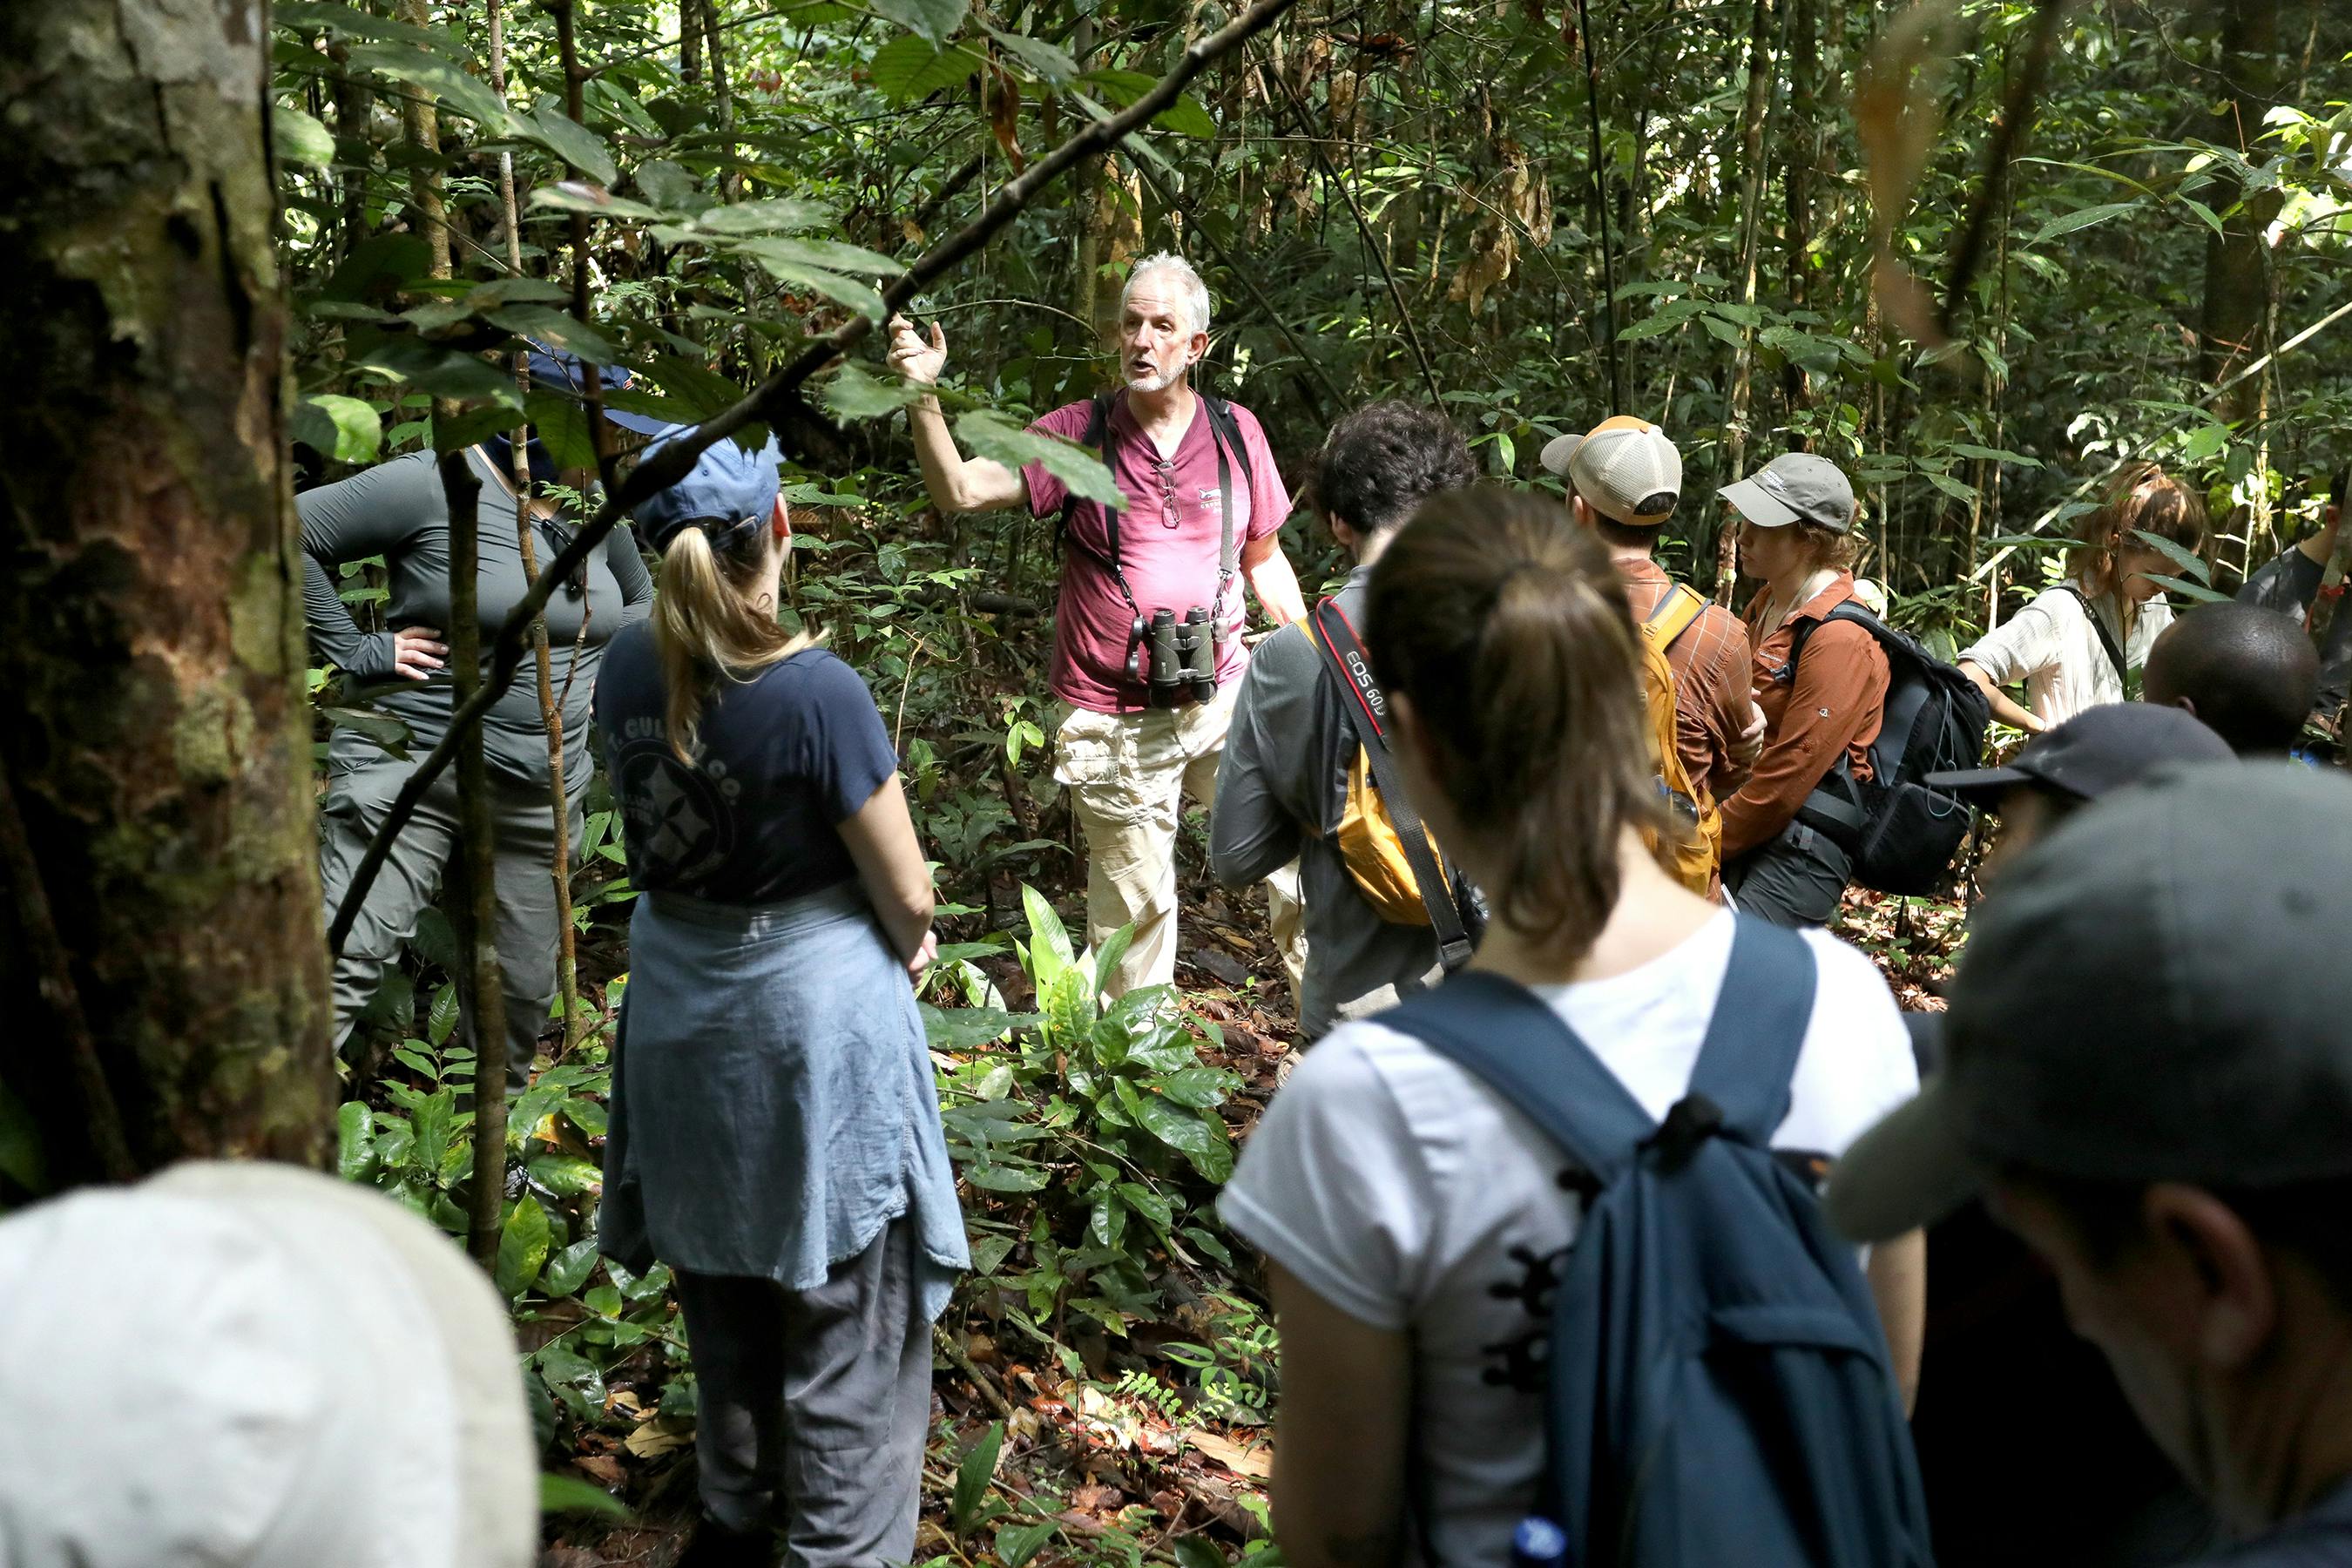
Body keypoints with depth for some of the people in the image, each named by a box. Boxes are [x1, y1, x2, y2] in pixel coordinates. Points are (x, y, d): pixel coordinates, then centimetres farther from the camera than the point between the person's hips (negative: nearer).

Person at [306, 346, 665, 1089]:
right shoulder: (434, 486, -11)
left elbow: (640, 601, 28)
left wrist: (600, 665, 10)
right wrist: (355, 653, -13)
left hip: (545, 793, 6)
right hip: (411, 763, -6)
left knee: (524, 990, 12)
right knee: (347, 962, -16)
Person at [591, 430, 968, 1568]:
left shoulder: (628, 675, -7)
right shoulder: (817, 693, -24)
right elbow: (907, 896, -16)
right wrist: (908, 947, 7)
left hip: (680, 1003, 6)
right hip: (815, 1015, -6)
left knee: (722, 1290, 25)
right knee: (844, 1314, 10)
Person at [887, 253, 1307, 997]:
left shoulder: (1236, 433, 2)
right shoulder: (1077, 434, -6)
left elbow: (1263, 560, 12)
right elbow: (961, 489, -16)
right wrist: (923, 398, -30)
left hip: (1225, 699, 3)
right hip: (1117, 724, -3)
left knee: (1302, 846, 8)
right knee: (1135, 906, 8)